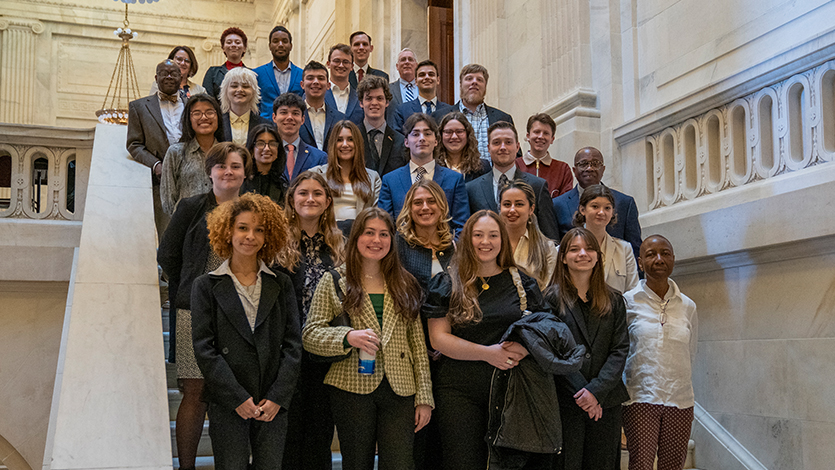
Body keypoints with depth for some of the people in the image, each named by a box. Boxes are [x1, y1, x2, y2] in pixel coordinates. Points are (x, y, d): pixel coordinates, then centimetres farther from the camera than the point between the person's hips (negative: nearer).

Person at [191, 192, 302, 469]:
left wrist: (278, 397, -6)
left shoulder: (281, 285, 8)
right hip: (227, 406, -2)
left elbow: (292, 345, 4)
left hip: (273, 406, 2)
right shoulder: (207, 286, 2)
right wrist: (238, 399, -10)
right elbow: (204, 348, -4)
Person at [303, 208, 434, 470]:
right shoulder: (333, 281, 5)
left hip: (399, 390, 2)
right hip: (352, 389, -2)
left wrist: (424, 397, 5)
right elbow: (310, 335, -1)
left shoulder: (406, 285, 13)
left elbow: (417, 343, 10)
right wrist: (347, 337, -20)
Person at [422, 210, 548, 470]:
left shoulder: (522, 283, 9)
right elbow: (438, 338, -4)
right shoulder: (449, 283, 2)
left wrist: (524, 347, -13)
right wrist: (488, 353, -14)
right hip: (459, 389, -2)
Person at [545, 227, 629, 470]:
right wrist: (580, 392, -13)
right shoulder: (552, 299, 0)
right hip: (565, 403, -3)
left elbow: (620, 350, 3)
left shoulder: (614, 301, 11)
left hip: (606, 403, 3)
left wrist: (597, 390, -10)